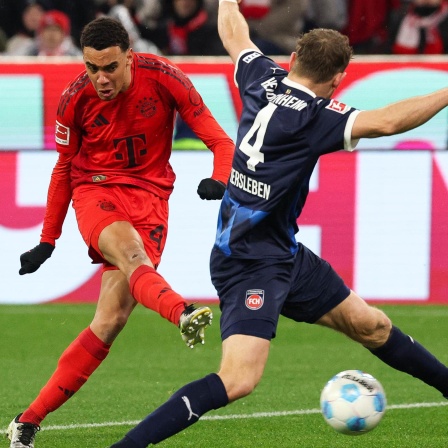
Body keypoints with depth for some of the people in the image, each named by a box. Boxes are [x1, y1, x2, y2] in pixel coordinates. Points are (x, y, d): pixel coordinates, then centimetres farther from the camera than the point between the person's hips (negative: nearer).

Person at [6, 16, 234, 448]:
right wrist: (47, 241, 14)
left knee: (111, 320, -10)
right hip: (95, 192, 0)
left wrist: (220, 179, -30)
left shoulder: (163, 78, -11)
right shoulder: (75, 99, -6)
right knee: (130, 251, -37)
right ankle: (183, 314, -68)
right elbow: (64, 167, 11)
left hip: (149, 197, 0)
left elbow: (218, 140, -8)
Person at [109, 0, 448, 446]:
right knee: (238, 379, -23)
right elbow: (386, 122, -35)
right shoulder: (312, 116, -23)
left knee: (371, 326, 20)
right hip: (251, 263, -10)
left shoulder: (263, 78, -1)